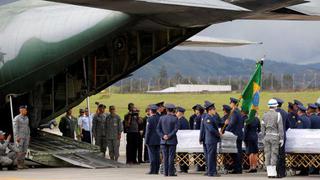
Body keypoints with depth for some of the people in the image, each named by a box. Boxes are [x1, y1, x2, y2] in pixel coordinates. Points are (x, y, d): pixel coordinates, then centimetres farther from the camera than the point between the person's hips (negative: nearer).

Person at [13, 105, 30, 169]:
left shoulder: (26, 118, 12)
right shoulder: (16, 118, -10)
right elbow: (15, 128, -14)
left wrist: (28, 137, 13)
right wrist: (17, 137, -21)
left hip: (26, 137, 7)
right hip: (19, 137, -7)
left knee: (24, 151, 5)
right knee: (20, 151, -7)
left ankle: (22, 164, 11)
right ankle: (19, 164, 0)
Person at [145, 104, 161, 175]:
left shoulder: (150, 119, -12)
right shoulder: (159, 118, 6)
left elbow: (148, 131, -12)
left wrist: (146, 140, -7)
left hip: (151, 140, -6)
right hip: (158, 140, 6)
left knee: (152, 156, -4)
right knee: (157, 155, 8)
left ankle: (152, 170, -5)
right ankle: (156, 170, 9)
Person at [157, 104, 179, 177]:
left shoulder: (162, 118, 3)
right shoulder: (174, 118, -6)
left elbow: (158, 129, 1)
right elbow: (176, 129, -13)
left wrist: (163, 136, -4)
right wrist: (169, 136, -11)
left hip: (163, 141, 3)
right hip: (172, 141, -3)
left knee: (165, 157, 6)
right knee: (171, 157, -1)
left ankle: (166, 172, 5)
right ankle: (170, 172, -5)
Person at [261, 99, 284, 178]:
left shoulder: (265, 115, 6)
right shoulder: (278, 115, -6)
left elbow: (262, 128, 8)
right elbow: (280, 128, -8)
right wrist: (281, 139, -4)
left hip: (266, 136, 4)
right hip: (275, 136, -4)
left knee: (267, 155, 6)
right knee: (274, 154, -2)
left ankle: (269, 173, 6)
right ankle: (273, 173, -5)